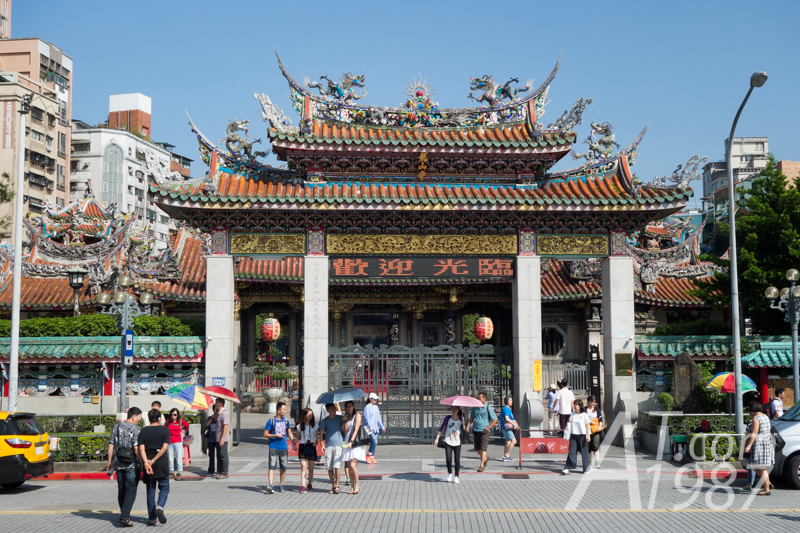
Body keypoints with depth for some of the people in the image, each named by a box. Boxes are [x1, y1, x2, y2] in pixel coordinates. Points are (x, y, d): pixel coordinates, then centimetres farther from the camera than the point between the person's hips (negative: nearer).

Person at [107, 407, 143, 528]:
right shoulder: (134, 428, -11)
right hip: (131, 464, -6)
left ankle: (124, 515, 23)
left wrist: (110, 462, 16)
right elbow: (136, 448, -17)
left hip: (118, 463, 6)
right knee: (131, 490, -2)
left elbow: (111, 445, 10)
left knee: (121, 490, 14)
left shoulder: (117, 426, 8)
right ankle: (124, 517, -11)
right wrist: (143, 462, -10)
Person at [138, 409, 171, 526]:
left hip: (147, 463, 2)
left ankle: (151, 519, 11)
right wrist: (153, 461, -12)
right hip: (162, 463, -2)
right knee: (164, 488, 10)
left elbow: (141, 449, -7)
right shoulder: (165, 430, -1)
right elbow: (164, 447, -12)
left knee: (150, 492, 9)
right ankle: (159, 507, -16)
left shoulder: (143, 431, 5)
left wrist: (146, 463, -15)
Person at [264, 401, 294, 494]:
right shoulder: (271, 421, -5)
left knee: (283, 467, 8)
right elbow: (265, 435, -3)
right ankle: (270, 485, -18)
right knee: (272, 466, -12)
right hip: (273, 447, -5)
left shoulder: (286, 421, 10)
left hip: (284, 447, 5)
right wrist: (276, 435, -14)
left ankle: (281, 485, 21)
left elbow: (289, 432, 19)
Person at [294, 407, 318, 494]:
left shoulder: (314, 425, 3)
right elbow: (298, 437, 11)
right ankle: (303, 486, -17)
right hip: (302, 447, -1)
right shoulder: (300, 426, 3)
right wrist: (295, 444, -6)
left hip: (311, 447, 1)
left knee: (311, 468, 7)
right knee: (303, 467, -13)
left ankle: (309, 484, 28)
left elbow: (316, 436, 4)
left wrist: (316, 442, -16)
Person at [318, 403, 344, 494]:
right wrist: (322, 444, -4)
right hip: (328, 446, 2)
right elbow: (321, 433, 9)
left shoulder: (340, 418, 7)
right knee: (329, 467, 1)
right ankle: (333, 486, 12)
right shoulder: (324, 421, 8)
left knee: (336, 466, -12)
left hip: (339, 445, -2)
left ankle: (337, 486, -2)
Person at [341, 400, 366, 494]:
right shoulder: (346, 417, 16)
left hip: (355, 442, -6)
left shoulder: (357, 415, -2)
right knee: (349, 466, 3)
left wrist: (351, 441, -21)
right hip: (347, 442, 6)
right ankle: (352, 487, 8)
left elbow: (356, 430, -11)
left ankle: (357, 486, -6)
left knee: (353, 465, -16)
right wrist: (345, 420, -6)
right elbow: (345, 430, 7)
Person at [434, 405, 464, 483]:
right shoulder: (448, 418, -3)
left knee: (457, 460, -1)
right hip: (448, 442, -1)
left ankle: (456, 477, 13)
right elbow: (441, 428, -1)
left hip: (457, 443, 1)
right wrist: (437, 439, -5)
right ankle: (449, 473, 21)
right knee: (448, 459, -6)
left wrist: (463, 423, -18)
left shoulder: (460, 419, 1)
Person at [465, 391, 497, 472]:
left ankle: (482, 465, -2)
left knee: (483, 449, -9)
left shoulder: (488, 408, -6)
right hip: (475, 430, 5)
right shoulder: (475, 408, 8)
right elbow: (471, 418, 18)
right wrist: (468, 426, 1)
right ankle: (485, 458, 36)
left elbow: (495, 420, -2)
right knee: (477, 449, 10)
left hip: (484, 431, -5)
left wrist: (488, 428, -9)